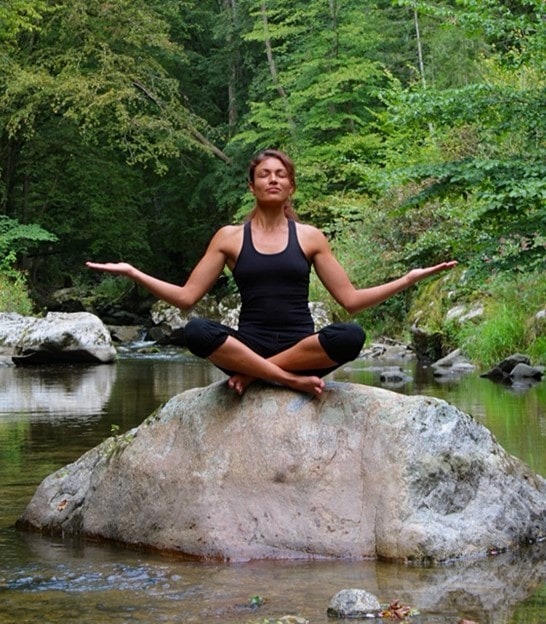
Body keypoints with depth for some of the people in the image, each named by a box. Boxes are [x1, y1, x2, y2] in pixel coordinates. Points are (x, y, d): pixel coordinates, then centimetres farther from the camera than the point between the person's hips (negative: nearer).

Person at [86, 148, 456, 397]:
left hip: (302, 346, 1)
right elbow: (186, 297, 7)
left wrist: (408, 279, 1)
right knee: (197, 332, -32)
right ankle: (292, 379, -27)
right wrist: (133, 273, -3)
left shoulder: (309, 237, 10)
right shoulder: (229, 237, 9)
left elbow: (351, 299, 9)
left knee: (351, 336, -32)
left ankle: (252, 373, -21)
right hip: (249, 345, -1)